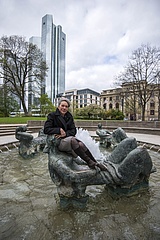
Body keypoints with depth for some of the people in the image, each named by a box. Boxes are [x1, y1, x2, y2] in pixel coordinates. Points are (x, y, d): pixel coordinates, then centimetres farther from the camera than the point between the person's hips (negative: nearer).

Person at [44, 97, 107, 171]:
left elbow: (73, 131, 4)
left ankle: (96, 163, -18)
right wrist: (59, 130, -17)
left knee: (81, 144, -27)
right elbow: (46, 129, -8)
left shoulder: (69, 116, 12)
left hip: (69, 138, 4)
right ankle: (89, 162, -28)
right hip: (58, 142, -4)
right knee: (72, 139, -34)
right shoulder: (52, 115, 1)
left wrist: (65, 133, -15)